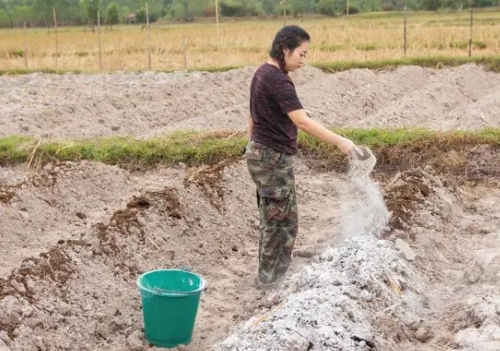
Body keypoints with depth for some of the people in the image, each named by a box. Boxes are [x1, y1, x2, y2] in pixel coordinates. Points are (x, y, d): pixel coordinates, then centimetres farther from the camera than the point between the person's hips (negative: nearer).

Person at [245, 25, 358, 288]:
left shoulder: (263, 73, 9)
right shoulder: (277, 80, -21)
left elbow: (252, 117, 17)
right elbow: (302, 121, -30)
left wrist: (253, 146, 23)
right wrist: (339, 142, -30)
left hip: (260, 154, 10)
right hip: (273, 158, -10)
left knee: (272, 217, 17)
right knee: (281, 219, 2)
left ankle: (269, 272, 27)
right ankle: (270, 276, 14)